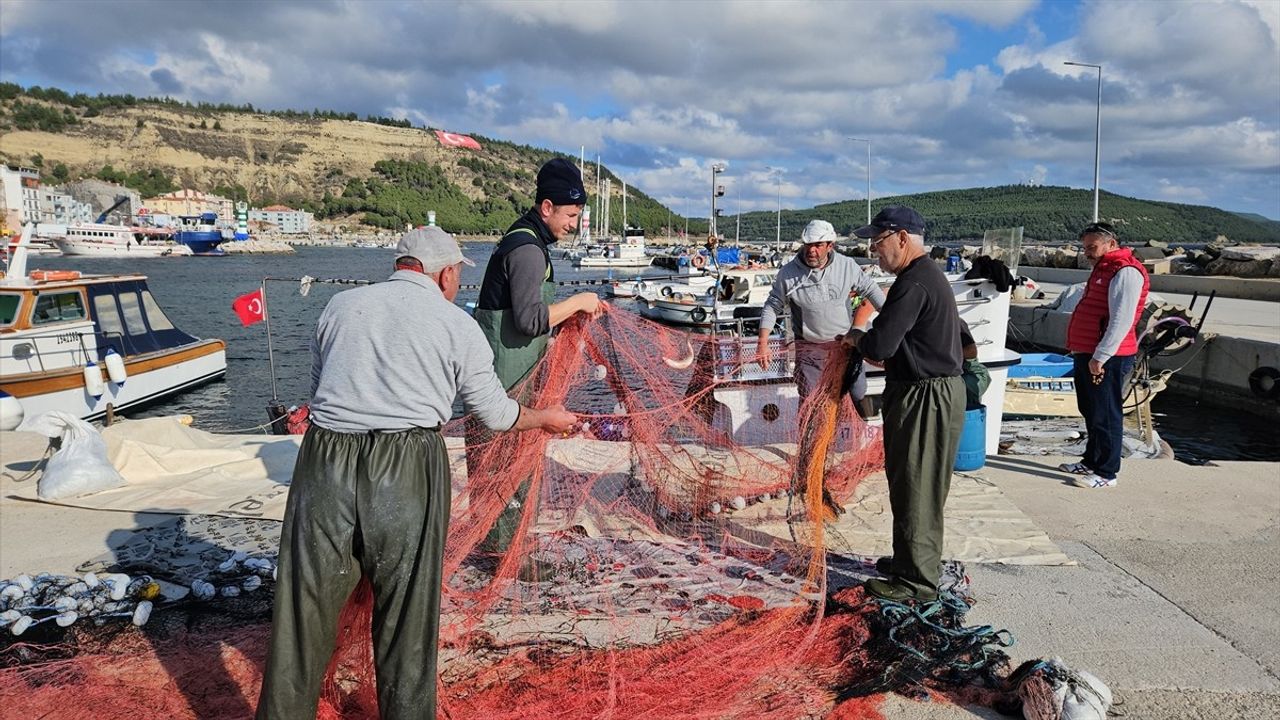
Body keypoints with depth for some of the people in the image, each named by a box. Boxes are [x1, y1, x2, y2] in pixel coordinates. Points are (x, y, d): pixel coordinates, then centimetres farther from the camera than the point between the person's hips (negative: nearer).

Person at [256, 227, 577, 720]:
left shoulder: (341, 305, 13)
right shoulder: (455, 324, 5)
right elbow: (495, 413, 12)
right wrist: (547, 418, 30)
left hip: (325, 460, 3)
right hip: (406, 471, -3)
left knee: (306, 605, 13)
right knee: (406, 615, 10)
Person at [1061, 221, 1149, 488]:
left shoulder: (1126, 272, -14)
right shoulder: (1104, 269, 19)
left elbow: (1121, 321, -22)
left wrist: (1100, 357, -24)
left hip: (1106, 359, -10)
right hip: (1087, 356, 10)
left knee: (1105, 416, -4)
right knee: (1091, 413, 18)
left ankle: (1106, 473, 3)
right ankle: (1091, 462, 30)